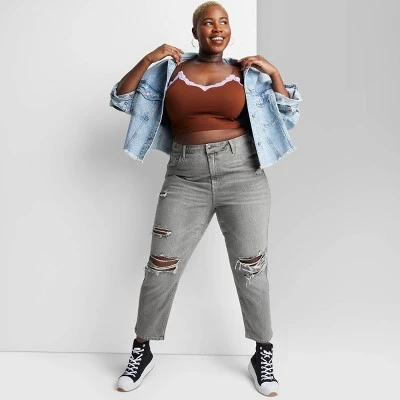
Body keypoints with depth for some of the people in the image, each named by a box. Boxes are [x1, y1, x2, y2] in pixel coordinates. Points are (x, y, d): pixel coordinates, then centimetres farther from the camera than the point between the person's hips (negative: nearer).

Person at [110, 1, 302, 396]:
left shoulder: (247, 74, 8)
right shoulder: (169, 71, 8)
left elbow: (289, 117, 9)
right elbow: (121, 100, 7)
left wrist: (274, 74, -3)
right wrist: (147, 60, -4)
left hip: (242, 174, 0)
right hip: (185, 178, 1)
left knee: (251, 268, 4)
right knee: (160, 267, 2)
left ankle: (263, 353, 23)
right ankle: (142, 352, 21)